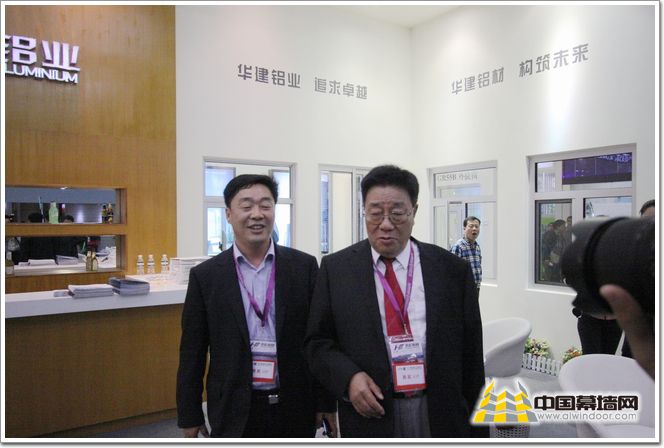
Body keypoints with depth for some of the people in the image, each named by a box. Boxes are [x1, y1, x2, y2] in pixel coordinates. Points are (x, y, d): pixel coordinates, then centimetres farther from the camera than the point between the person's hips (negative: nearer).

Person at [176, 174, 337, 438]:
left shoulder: (304, 266, -4)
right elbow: (192, 351, 1)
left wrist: (326, 401, 2)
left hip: (296, 407, 1)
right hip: (234, 411, 0)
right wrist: (190, 415, 3)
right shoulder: (206, 275, -4)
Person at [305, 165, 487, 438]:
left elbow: (470, 354, 1)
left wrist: (476, 430, 4)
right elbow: (317, 341, 1)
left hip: (442, 417, 1)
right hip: (370, 413, 0)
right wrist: (348, 377, -17)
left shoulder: (453, 270, -3)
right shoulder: (335, 269, -3)